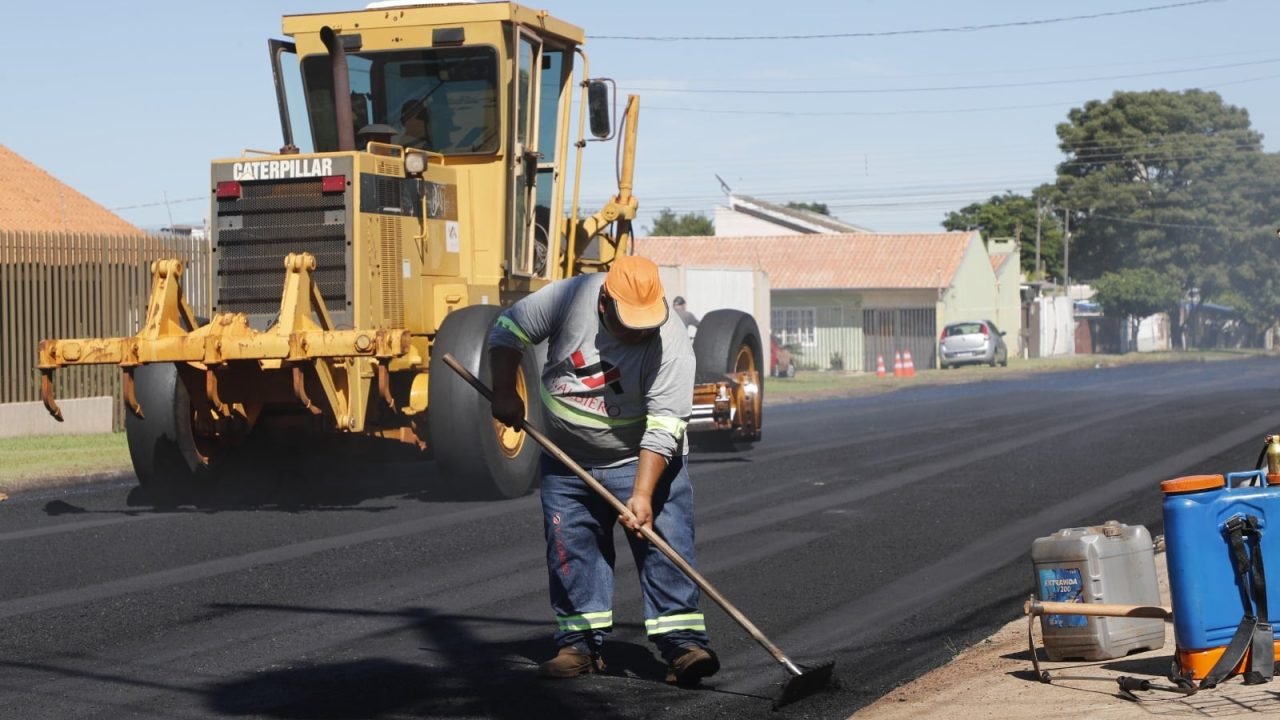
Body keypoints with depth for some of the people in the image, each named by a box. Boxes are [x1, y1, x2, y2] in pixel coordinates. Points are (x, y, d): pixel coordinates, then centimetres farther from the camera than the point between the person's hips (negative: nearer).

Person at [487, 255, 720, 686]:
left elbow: (663, 428, -27)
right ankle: (580, 645, 15)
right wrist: (505, 393, -7)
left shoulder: (671, 344, -25)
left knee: (665, 548, -9)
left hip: (643, 460, -3)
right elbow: (508, 331, -3)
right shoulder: (568, 299, -19)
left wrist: (643, 494, -32)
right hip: (567, 460, 3)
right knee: (571, 553, 6)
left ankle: (683, 643, -8)